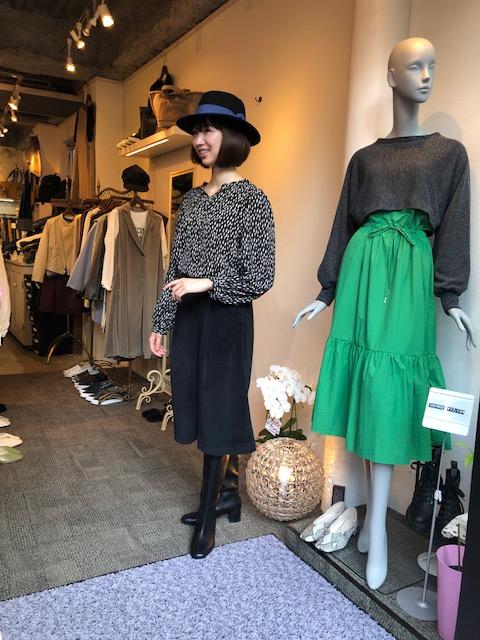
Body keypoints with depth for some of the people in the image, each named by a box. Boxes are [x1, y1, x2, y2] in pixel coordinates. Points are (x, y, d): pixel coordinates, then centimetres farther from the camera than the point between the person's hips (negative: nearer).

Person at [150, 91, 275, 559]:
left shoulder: (251, 199, -9)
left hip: (226, 319, -7)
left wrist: (207, 283, -16)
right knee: (202, 408, 13)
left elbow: (260, 278, -12)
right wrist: (161, 322, 12)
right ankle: (227, 494, 33)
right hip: (189, 318, 7)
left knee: (218, 412, 3)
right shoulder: (193, 199, 10)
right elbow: (176, 269, 12)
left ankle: (208, 517, 19)